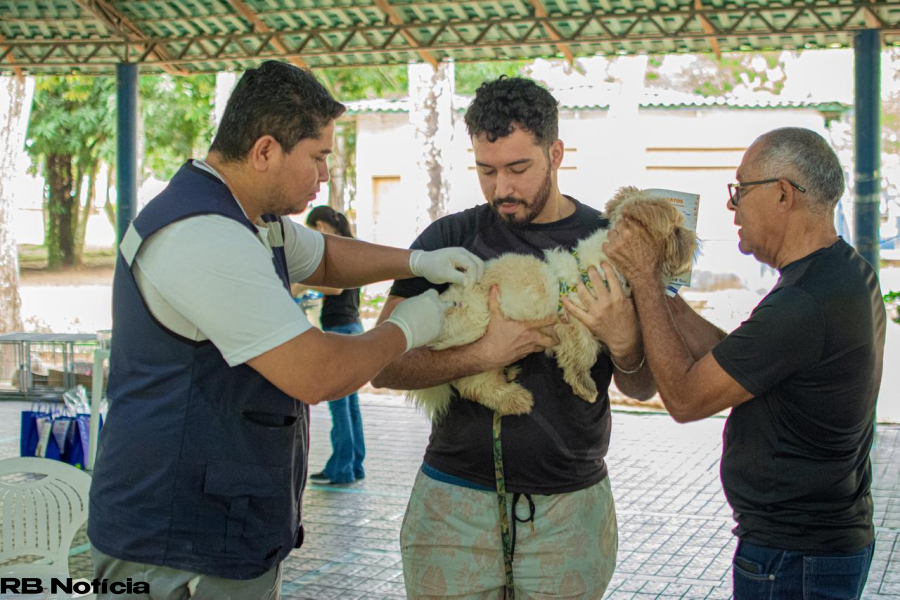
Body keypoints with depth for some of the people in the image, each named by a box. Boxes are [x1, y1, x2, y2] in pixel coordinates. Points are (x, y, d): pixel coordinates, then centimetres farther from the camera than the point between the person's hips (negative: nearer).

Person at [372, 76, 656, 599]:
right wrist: (486, 353, -20)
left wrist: (623, 341, -17)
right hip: (454, 506, 0)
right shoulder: (449, 240, 0)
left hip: (570, 511, 1)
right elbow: (384, 366, -7)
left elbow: (642, 389, 4)